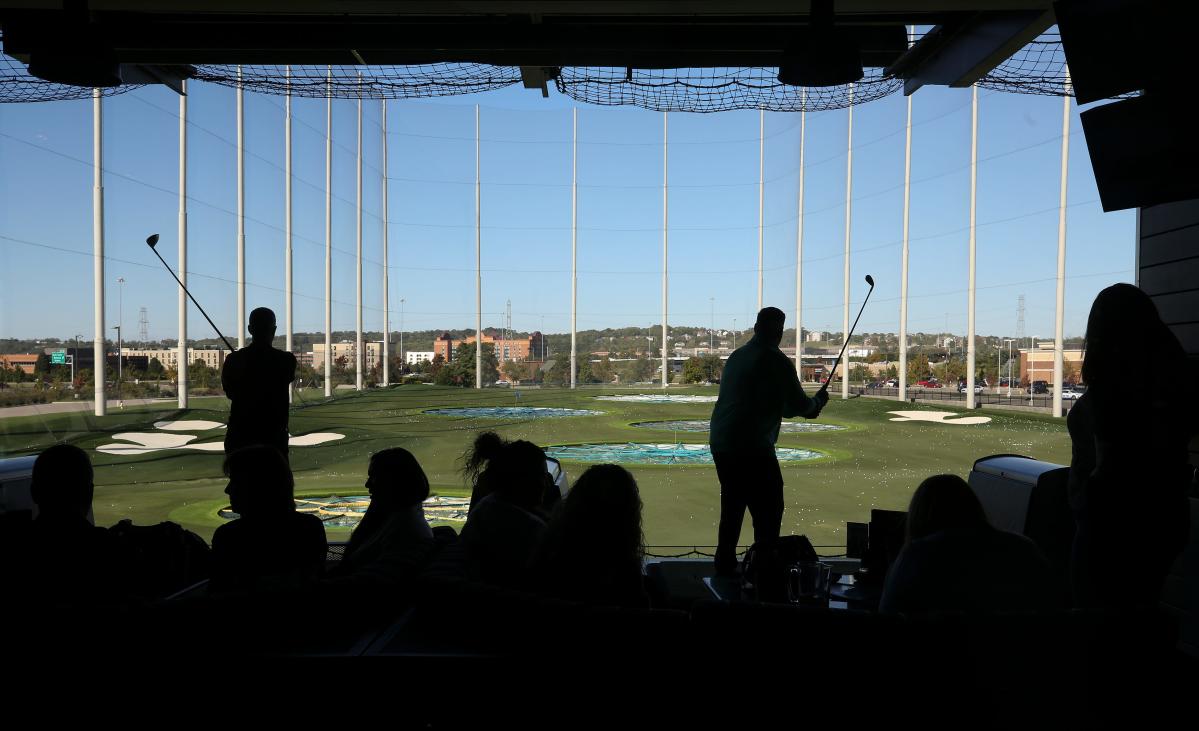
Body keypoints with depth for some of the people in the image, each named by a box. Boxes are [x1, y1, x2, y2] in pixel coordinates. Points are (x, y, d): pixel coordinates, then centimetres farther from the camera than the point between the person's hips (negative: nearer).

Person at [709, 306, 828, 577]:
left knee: (732, 507, 17)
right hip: (752, 448, -8)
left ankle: (725, 566, 24)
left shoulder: (737, 356, 14)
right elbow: (799, 406, -6)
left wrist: (806, 407, 27)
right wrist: (818, 402, 17)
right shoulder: (775, 361, -9)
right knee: (768, 513, 0)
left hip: (721, 443, 8)